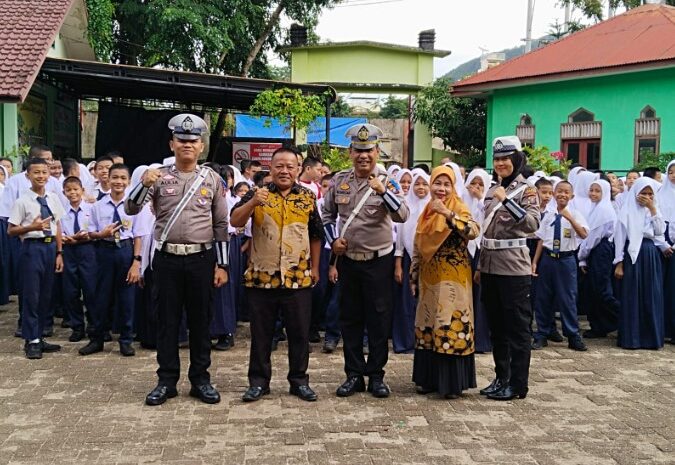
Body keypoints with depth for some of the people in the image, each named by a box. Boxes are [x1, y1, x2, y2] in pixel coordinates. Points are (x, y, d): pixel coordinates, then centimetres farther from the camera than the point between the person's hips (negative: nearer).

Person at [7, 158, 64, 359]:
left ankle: (38, 337, 26)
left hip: (50, 247, 5)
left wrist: (59, 253, 8)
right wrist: (32, 227, -24)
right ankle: (31, 341, 11)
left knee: (46, 295, 12)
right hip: (32, 247, -5)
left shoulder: (53, 199, 5)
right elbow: (11, 230, -8)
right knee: (31, 295, 0)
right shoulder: (23, 201, -9)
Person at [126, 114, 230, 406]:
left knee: (201, 321, 8)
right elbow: (131, 209, -4)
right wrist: (144, 184, -23)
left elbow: (221, 225, 5)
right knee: (167, 321, 7)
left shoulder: (212, 179, 4)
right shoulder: (159, 177, 3)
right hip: (167, 259, 0)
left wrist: (222, 265, 2)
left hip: (202, 259, 0)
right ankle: (167, 381, 19)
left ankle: (200, 379, 21)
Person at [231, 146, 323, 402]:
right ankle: (258, 381, 21)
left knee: (299, 333, 8)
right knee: (261, 334, 9)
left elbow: (315, 235, 13)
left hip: (299, 278, 1)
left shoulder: (308, 197, 6)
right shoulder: (257, 194, 1)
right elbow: (235, 222, -11)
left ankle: (299, 380, 22)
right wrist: (253, 202, -26)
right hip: (261, 277, -1)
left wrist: (315, 267, 11)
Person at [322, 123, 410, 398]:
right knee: (350, 319, 10)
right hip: (347, 260, 3)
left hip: (379, 260, -3)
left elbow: (402, 216, -20)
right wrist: (333, 240, 1)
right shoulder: (339, 181, 4)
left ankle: (376, 375, 17)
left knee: (379, 319, 4)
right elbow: (328, 214, 16)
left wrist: (382, 190, -32)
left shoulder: (387, 182, -6)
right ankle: (354, 374, 21)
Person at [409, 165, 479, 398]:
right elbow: (418, 245, 15)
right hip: (430, 277, 6)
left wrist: (447, 213, -34)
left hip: (453, 278, -6)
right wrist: (413, 276, 14)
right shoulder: (426, 211, 11)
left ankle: (452, 382, 4)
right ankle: (429, 378, 20)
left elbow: (473, 231, -27)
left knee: (451, 325, -5)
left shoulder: (459, 208, -7)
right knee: (428, 325, 10)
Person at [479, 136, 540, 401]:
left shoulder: (526, 190, -6)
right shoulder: (492, 190, 12)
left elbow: (533, 223, -21)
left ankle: (518, 384, 9)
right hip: (490, 265, 7)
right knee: (496, 326, 13)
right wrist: (480, 264, 14)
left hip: (513, 266, -7)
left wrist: (507, 200, -28)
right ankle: (501, 378, 24)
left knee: (517, 327, 1)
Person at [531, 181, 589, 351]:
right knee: (543, 298, 8)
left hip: (566, 259, -3)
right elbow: (542, 240, 8)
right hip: (547, 257, 3)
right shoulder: (548, 216, 5)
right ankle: (542, 335, 21)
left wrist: (569, 218, -30)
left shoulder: (575, 214, -3)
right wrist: (535, 261, 5)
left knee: (567, 299, 2)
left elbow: (584, 234, -20)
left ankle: (573, 337, 16)